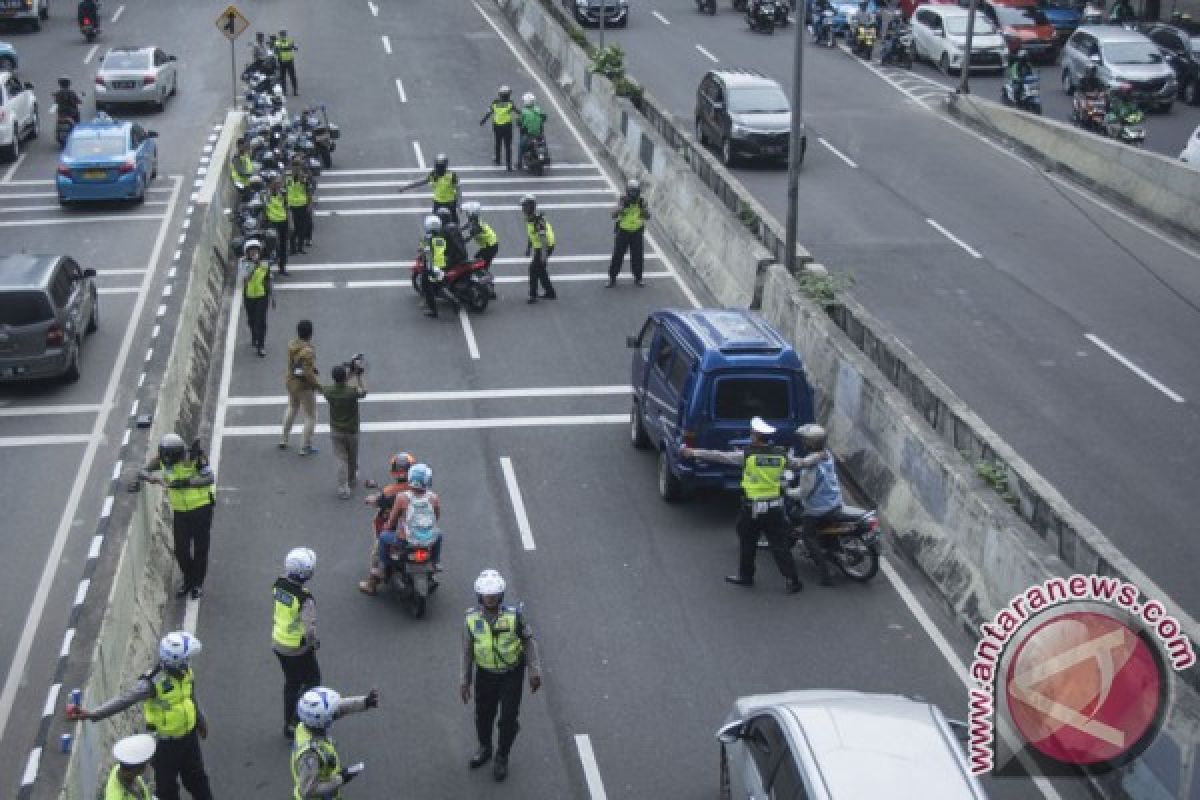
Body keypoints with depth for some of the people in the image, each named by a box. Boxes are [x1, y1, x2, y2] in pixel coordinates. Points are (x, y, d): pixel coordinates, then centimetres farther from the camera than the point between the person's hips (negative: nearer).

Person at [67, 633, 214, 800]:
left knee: (197, 777, 24)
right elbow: (124, 701, -39)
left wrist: (201, 722, 25)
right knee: (167, 786, 12)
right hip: (165, 744, -5)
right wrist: (92, 714, -52)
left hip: (189, 736, 5)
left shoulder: (185, 672, -11)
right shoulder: (152, 683, -30)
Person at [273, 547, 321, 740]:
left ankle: (289, 724, 35)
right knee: (312, 682, 14)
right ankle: (295, 722, 14)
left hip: (278, 643, 7)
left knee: (291, 682, 24)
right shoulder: (305, 599, -31)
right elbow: (309, 630, -35)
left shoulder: (279, 585, -9)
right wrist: (315, 642, -14)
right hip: (298, 650, -7)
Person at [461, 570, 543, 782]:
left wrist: (535, 671, -15)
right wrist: (465, 681, -2)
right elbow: (467, 650, -6)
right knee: (483, 715, 17)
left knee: (508, 719, -1)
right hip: (486, 673, 2)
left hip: (512, 673, -2)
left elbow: (529, 641, -11)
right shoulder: (472, 618, -18)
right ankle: (485, 749, 46)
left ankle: (502, 757, 26)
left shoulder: (514, 615, -24)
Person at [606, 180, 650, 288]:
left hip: (637, 232, 2)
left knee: (637, 256, 5)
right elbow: (614, 215, -22)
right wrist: (623, 205, -34)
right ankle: (612, 278, 9)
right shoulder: (623, 201, -12)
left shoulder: (642, 201, -6)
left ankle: (638, 278, 20)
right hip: (623, 231, -2)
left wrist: (642, 206, -27)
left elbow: (647, 217, -13)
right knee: (617, 255, -1)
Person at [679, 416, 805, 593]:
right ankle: (792, 579, 1)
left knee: (747, 542, 15)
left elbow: (719, 456, -7)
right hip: (775, 509, 3)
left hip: (752, 509, -3)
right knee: (779, 544, 6)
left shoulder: (747, 455, -11)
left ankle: (745, 575, 25)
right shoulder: (781, 455, 0)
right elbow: (799, 464, 17)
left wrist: (694, 452, 1)